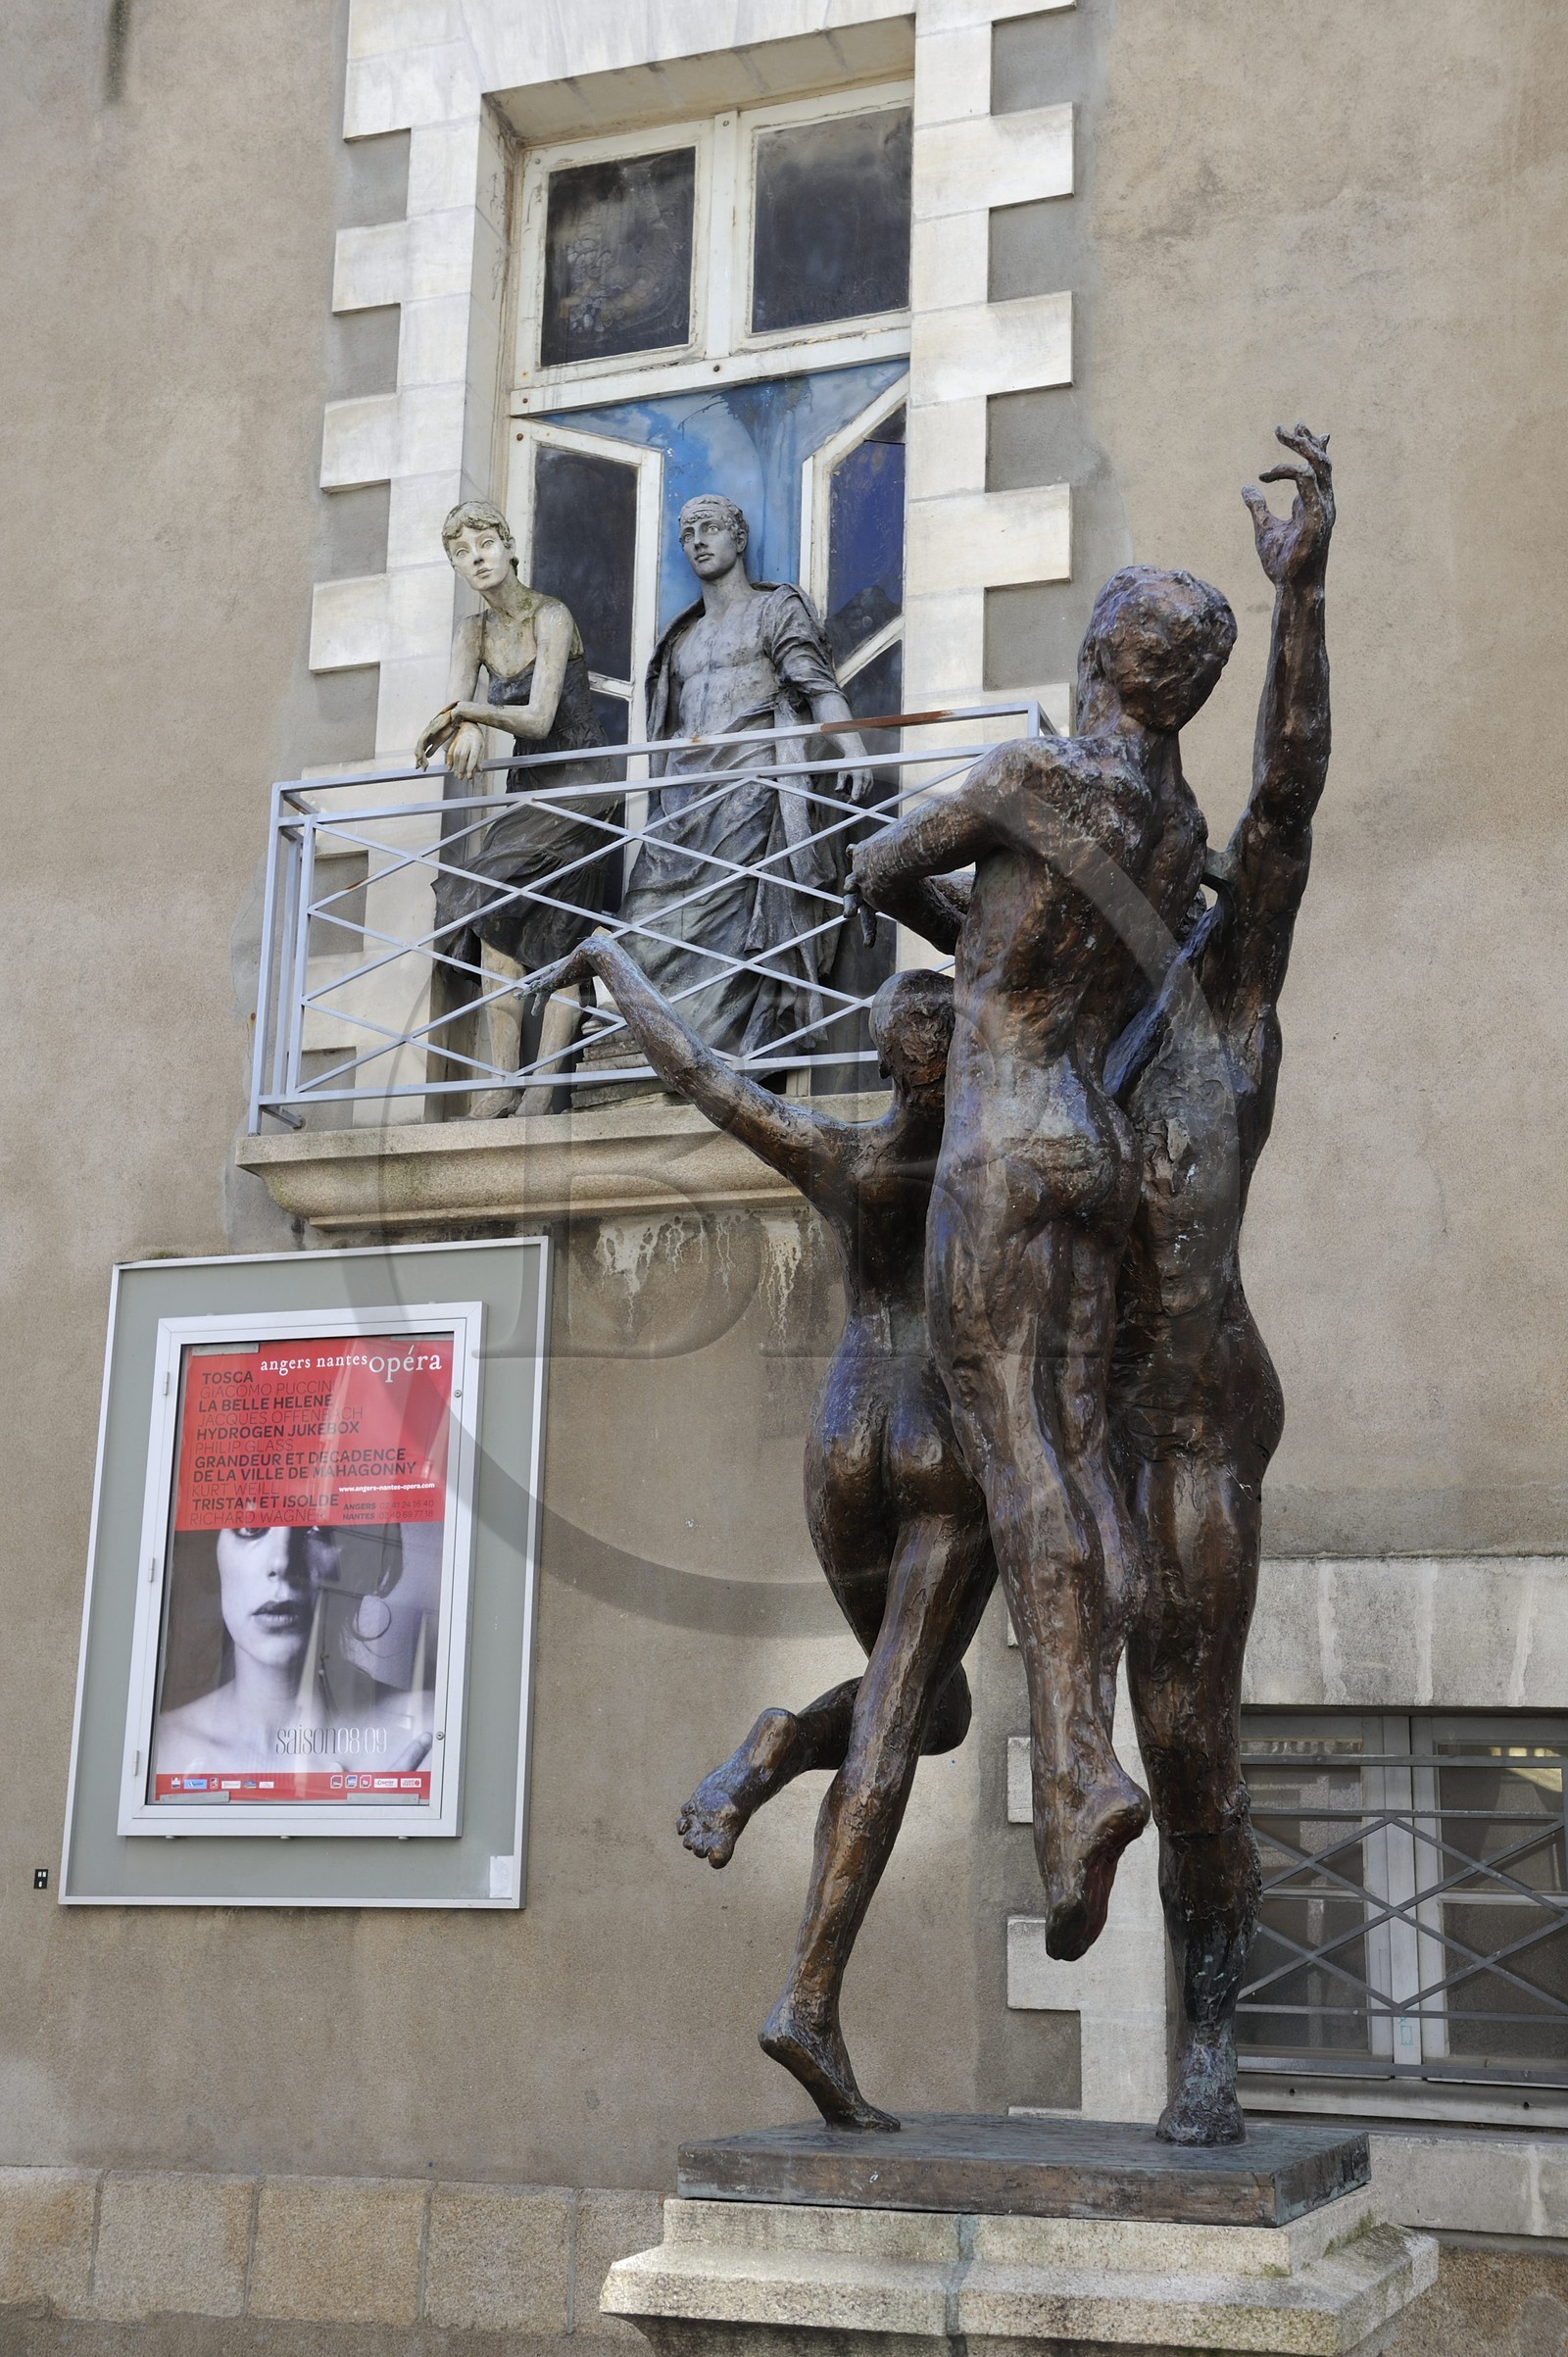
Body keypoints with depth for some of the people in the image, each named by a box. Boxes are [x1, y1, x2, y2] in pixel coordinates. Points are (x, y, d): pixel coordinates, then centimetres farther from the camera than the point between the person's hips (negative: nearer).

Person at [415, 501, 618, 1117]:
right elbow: (453, 708, -6)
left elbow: (539, 719, -20)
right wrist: (467, 729, -29)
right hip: (527, 787, 7)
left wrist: (472, 711, -33)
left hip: (578, 784, -7)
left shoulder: (551, 616, -11)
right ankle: (505, 1089, -14)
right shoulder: (475, 632, 8)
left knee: (494, 898, -20)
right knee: (500, 921, -8)